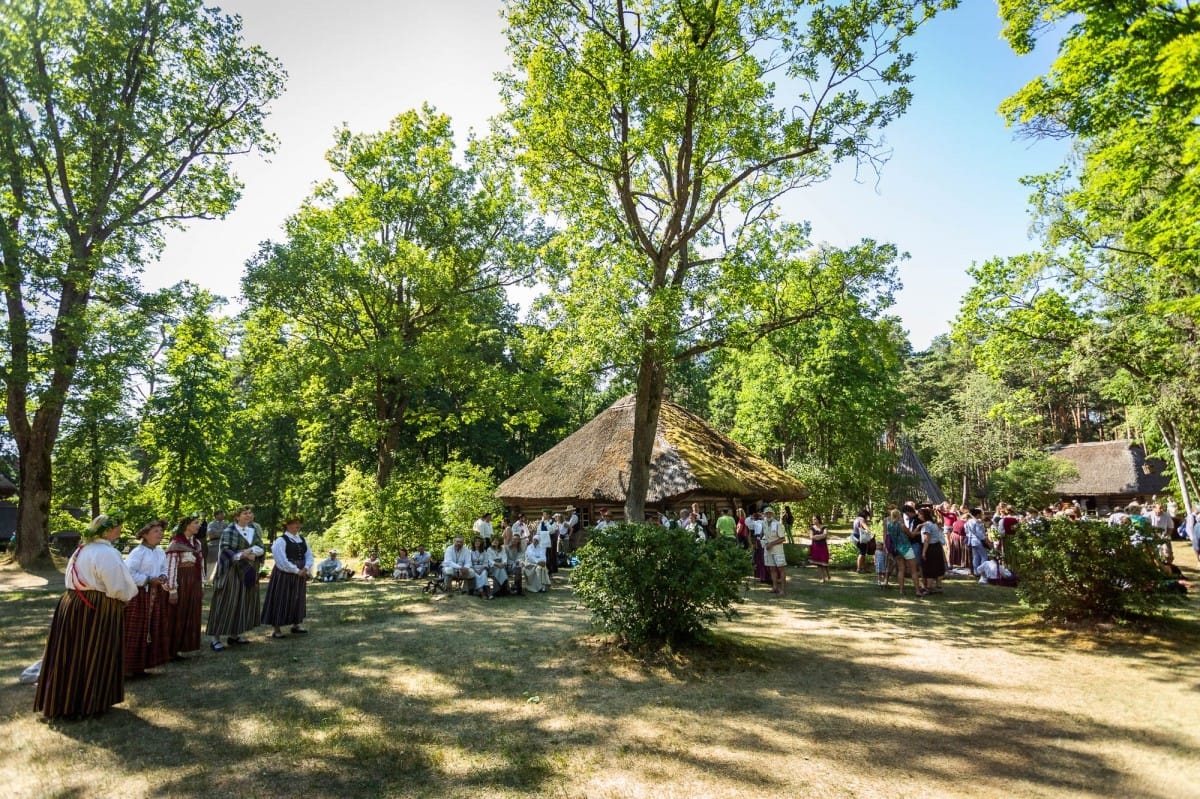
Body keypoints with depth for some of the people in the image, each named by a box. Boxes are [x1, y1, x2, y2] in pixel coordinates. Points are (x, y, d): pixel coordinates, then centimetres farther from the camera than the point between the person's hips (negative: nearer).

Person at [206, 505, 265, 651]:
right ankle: (214, 637, 1)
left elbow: (262, 549, 4)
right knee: (225, 603, -5)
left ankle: (235, 634, 19)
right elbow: (225, 550, -15)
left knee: (244, 602, 9)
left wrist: (252, 551, -16)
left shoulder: (255, 530, 7)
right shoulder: (229, 531, -8)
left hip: (248, 572, 6)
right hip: (231, 572, -6)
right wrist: (242, 555, -25)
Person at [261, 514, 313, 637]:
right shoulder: (281, 541, -11)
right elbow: (282, 560, -18)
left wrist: (306, 569, -11)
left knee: (298, 600, 12)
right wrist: (296, 571, -18)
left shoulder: (302, 540, 8)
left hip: (300, 575, 6)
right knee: (281, 600, -1)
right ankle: (276, 629, 8)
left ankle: (296, 625, 23)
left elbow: (309, 556, 6)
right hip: (284, 575, -6)